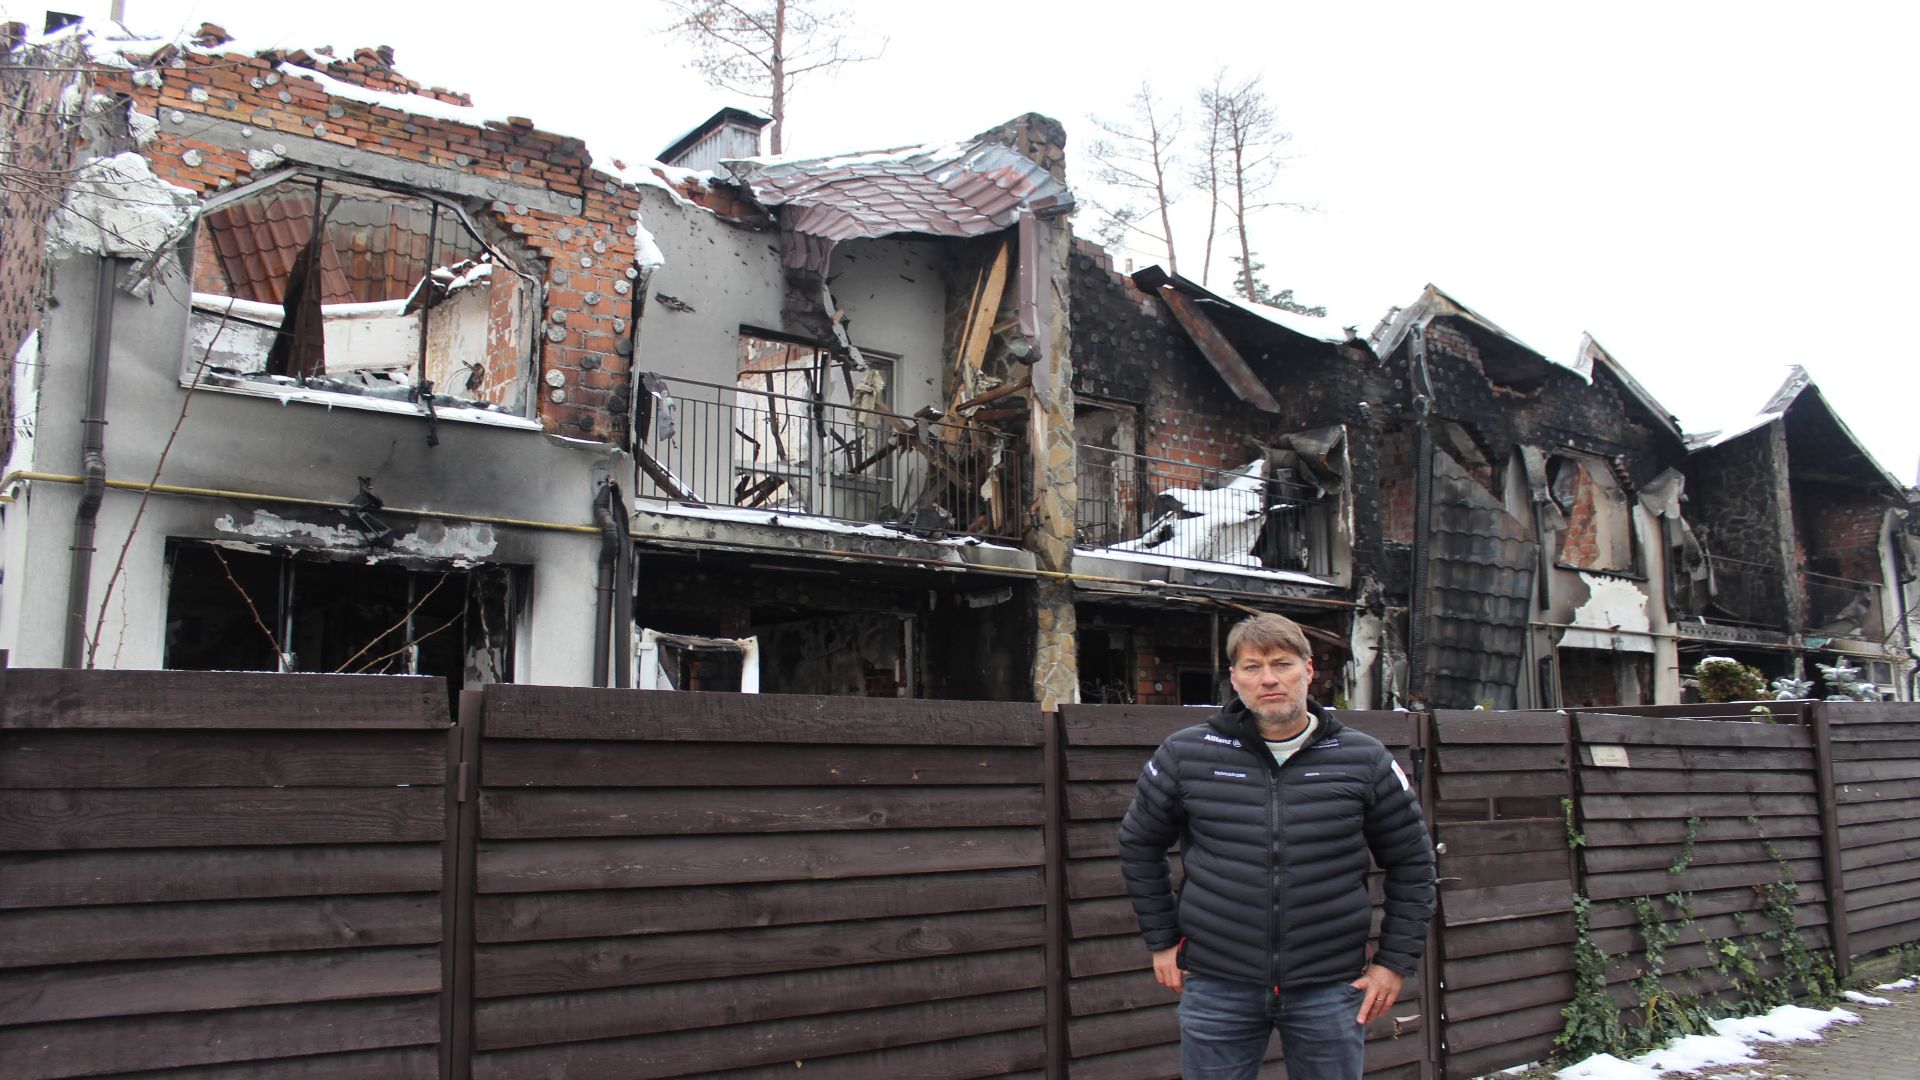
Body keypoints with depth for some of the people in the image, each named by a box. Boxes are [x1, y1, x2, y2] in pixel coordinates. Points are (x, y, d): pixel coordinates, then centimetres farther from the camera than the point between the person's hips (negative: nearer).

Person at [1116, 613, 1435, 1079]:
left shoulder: (1365, 761, 0)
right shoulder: (1185, 755, -2)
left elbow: (1412, 863, 8)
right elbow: (1139, 845, 11)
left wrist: (1395, 961, 5)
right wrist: (1162, 941, 9)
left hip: (1330, 989, 0)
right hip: (1216, 986, 0)